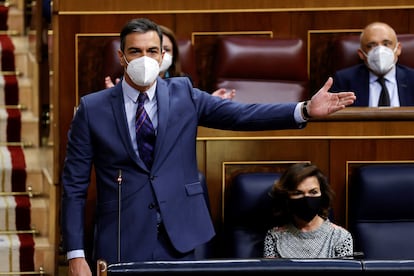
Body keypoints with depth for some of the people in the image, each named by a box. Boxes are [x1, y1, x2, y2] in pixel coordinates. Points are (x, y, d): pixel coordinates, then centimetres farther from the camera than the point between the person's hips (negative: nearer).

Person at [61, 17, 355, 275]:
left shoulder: (183, 95, 5)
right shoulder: (92, 108, -1)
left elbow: (241, 115, -6)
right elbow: (74, 186, -1)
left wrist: (306, 110, -20)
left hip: (177, 242, 2)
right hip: (121, 245, -1)